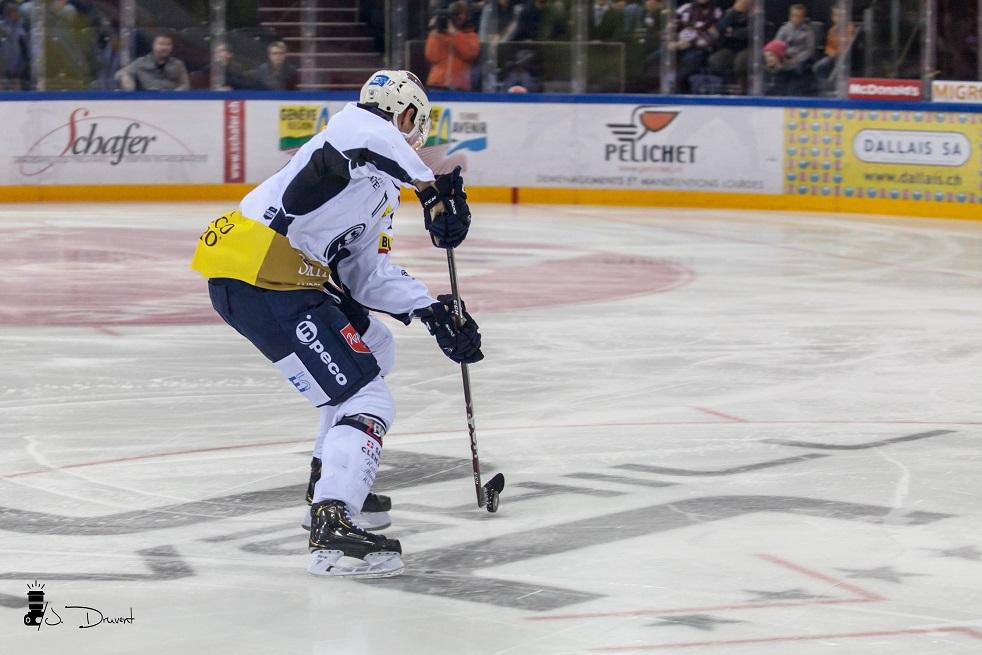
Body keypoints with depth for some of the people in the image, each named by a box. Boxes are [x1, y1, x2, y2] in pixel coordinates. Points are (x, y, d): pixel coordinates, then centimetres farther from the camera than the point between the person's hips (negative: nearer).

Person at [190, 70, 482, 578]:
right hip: (258, 277, -11)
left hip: (284, 274, 11)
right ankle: (332, 528, -24)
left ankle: (332, 480, 35)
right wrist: (434, 190, -25)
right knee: (365, 398, -13)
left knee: (371, 348, 31)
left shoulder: (381, 187, 24)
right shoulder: (360, 125, -4)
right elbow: (365, 136, -31)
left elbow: (367, 272, 20)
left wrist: (432, 311, 9)